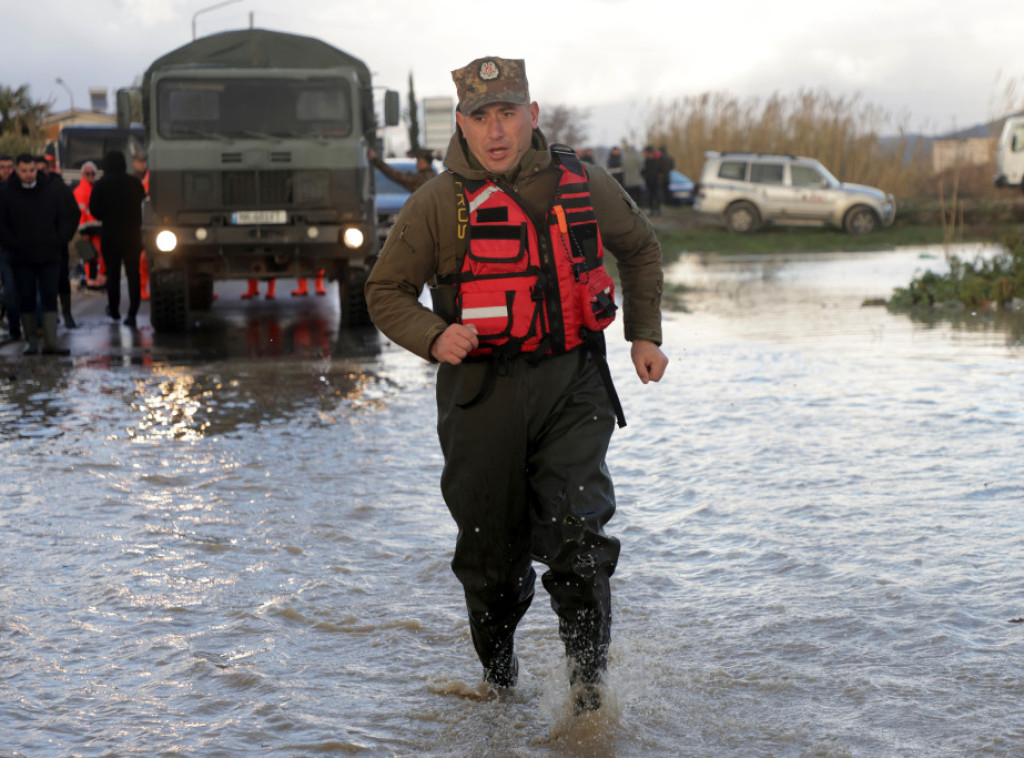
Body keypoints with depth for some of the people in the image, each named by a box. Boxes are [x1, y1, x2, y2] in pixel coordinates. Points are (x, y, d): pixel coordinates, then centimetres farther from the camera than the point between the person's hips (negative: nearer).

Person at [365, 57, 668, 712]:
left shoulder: (584, 185, 4)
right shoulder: (438, 204, -3)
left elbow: (641, 248, 22)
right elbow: (387, 291, 4)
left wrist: (645, 335, 15)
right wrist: (433, 336, -15)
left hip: (572, 385, 1)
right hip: (483, 391, 0)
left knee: (575, 527, -18)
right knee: (493, 551, 7)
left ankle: (589, 676, -1)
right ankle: (499, 675, 34)